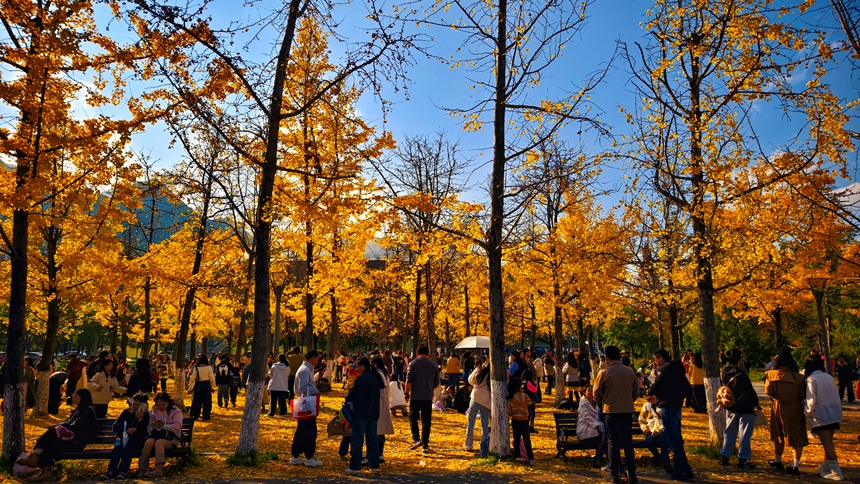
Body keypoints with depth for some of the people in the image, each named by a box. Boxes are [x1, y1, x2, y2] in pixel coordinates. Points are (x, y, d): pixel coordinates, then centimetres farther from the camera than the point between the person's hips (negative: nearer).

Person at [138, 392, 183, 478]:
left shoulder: (176, 411, 9)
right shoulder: (153, 412, 21)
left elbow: (177, 426, -5)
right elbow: (148, 427, 15)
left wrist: (164, 426, -19)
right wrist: (153, 425, -9)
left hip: (170, 437, -3)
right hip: (155, 434, 4)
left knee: (158, 442, -36)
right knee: (148, 442, -32)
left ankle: (159, 469, -47)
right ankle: (142, 469, -32)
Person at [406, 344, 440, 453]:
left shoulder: (413, 363, -3)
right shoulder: (433, 365, 6)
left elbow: (409, 380, -8)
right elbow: (436, 383, 12)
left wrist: (407, 393, 3)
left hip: (415, 396, -2)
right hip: (428, 397, 2)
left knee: (413, 418, 10)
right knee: (426, 421, 8)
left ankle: (416, 439, -7)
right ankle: (425, 445, 9)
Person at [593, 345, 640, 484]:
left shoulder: (604, 372, -10)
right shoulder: (630, 371, 0)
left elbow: (596, 393, -5)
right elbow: (636, 392, 6)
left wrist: (601, 406, 13)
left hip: (610, 411, -3)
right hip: (627, 410, 3)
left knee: (613, 442, 6)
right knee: (627, 442, 12)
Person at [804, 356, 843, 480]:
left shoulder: (811, 379, -13)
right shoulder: (829, 377, 7)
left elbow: (811, 400, -18)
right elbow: (837, 396, 12)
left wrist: (808, 412, -2)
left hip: (821, 416, -7)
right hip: (834, 414, 7)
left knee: (827, 444, -1)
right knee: (828, 443, 18)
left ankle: (836, 472, 0)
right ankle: (826, 467, 29)